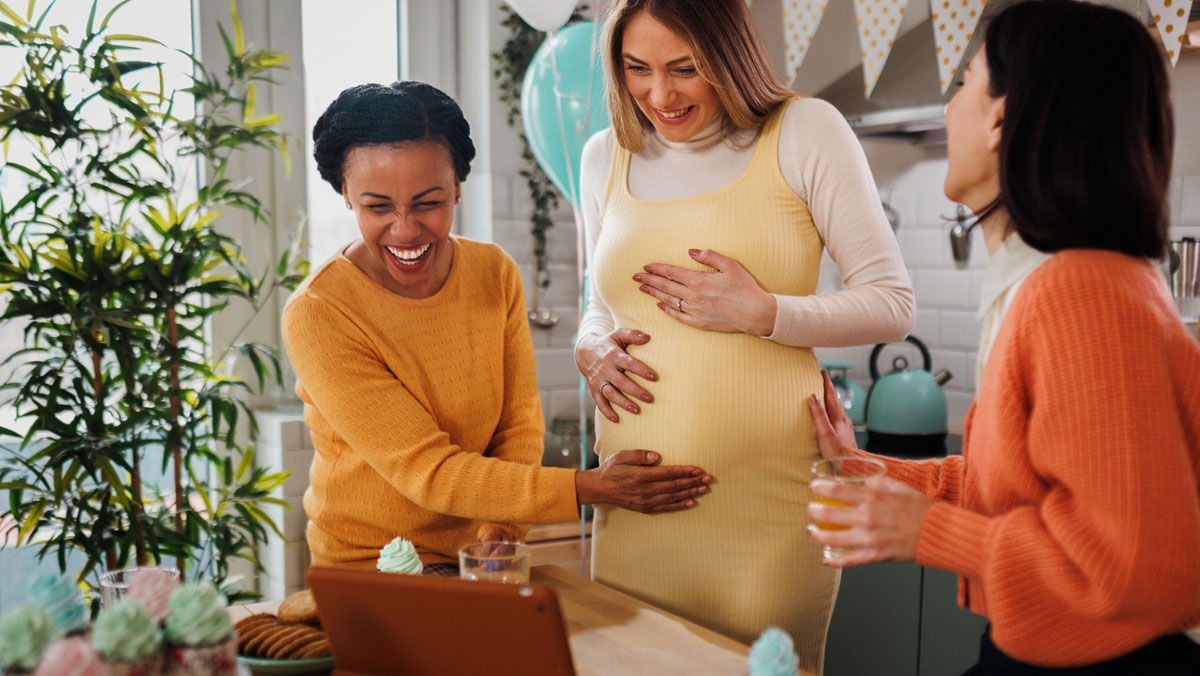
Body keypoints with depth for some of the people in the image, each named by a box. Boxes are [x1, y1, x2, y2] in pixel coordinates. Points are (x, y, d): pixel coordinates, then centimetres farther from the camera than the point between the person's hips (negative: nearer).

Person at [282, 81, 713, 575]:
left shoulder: (495, 275, 1)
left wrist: (501, 532, -17)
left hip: (473, 557, 5)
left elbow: (519, 425, 2)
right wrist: (591, 488, -25)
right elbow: (425, 470, -20)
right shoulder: (317, 315, -18)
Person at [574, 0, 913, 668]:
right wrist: (592, 348, 2)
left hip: (768, 493, -3)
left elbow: (893, 303, -2)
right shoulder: (606, 156, 11)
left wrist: (764, 313, -13)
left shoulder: (805, 131, -2)